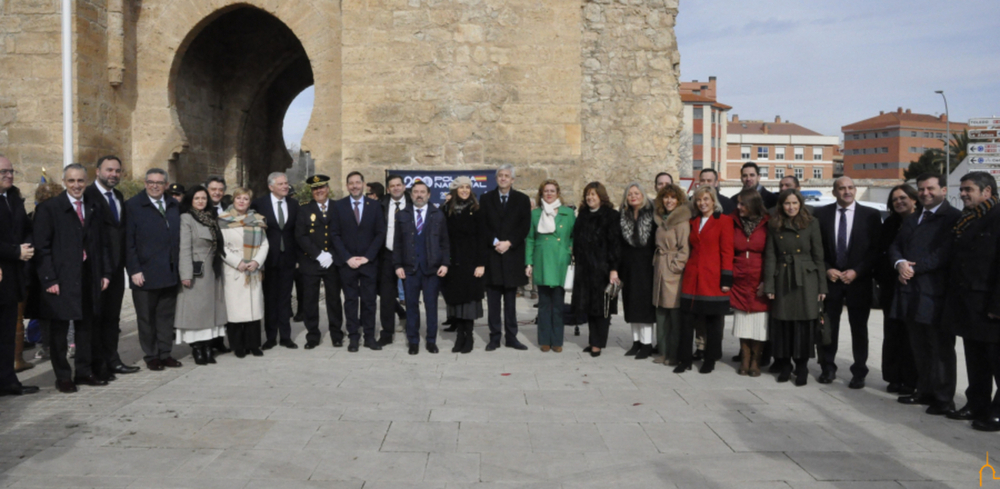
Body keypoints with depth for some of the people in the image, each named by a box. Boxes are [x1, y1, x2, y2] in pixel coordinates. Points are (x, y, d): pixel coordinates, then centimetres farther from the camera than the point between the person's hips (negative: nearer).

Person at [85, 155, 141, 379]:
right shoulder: (88, 195, -10)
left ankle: (112, 359, 23)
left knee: (113, 314, 14)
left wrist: (124, 258, 6)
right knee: (96, 315, 1)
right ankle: (97, 363, 8)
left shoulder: (119, 197, 15)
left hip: (116, 265, 7)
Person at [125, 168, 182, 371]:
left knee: (166, 316, 11)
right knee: (146, 318, 6)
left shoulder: (173, 206, 11)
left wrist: (178, 266, 5)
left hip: (170, 273, 4)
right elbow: (128, 242, -6)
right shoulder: (133, 206, -2)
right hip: (145, 274, -4)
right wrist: (134, 270, -11)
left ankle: (165, 353, 20)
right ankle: (151, 356, 17)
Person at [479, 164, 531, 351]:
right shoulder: (486, 199, 8)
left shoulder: (522, 200, 7)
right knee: (493, 300, 4)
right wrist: (495, 242, -12)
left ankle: (511, 337, 12)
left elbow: (525, 227, -1)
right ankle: (494, 337, 10)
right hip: (491, 255, 0)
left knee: (510, 300, 6)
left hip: (512, 255, 0)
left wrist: (509, 243, -12)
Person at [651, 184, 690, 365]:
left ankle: (674, 355, 4)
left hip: (673, 273, -8)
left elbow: (685, 249, -13)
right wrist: (658, 263, 12)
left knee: (675, 316, -3)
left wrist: (674, 267, -13)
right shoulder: (661, 220, 15)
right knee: (661, 314, 11)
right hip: (660, 271, 8)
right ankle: (663, 352, 20)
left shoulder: (682, 221, -9)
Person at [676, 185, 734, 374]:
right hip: (692, 277, 5)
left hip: (713, 278, -4)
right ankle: (685, 359, 11)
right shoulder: (693, 222, 15)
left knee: (713, 321, 5)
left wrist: (726, 279, -12)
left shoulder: (724, 221, -2)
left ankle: (710, 360, 16)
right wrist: (686, 270, 10)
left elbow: (727, 251, -7)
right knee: (687, 320, 3)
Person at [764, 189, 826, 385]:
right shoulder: (774, 226, 6)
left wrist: (822, 286, -2)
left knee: (804, 323, 0)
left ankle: (802, 367, 13)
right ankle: (785, 365, 17)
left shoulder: (811, 223, 2)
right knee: (783, 323, 4)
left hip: (806, 279, -1)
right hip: (783, 279, 1)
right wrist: (769, 286, -4)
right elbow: (770, 257, 3)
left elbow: (818, 256, 2)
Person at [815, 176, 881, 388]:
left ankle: (859, 372, 17)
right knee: (828, 326, 5)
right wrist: (827, 270, -8)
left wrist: (856, 271, -11)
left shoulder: (871, 215, 0)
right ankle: (828, 368, 19)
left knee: (859, 328, 7)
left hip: (859, 280, -1)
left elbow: (876, 249, -2)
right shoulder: (822, 214, 3)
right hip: (830, 278, 1)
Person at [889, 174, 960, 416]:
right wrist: (900, 264, -7)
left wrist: (914, 267, -16)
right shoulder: (911, 219, 20)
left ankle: (944, 399, 9)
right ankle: (925, 391, 24)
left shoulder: (954, 218, -6)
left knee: (941, 348, 0)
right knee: (919, 347, 14)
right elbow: (895, 246, 14)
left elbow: (946, 253, -16)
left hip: (936, 294, -7)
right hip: (911, 294, 7)